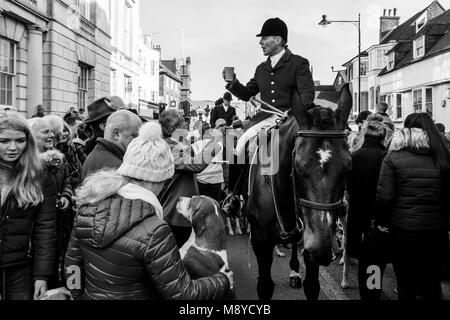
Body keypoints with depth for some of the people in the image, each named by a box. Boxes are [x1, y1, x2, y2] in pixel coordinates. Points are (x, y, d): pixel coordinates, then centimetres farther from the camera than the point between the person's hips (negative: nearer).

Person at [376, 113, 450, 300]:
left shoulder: (393, 158, -9)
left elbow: (384, 196, -12)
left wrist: (380, 221, 4)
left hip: (402, 230, -2)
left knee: (406, 285, 12)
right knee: (432, 285, 16)